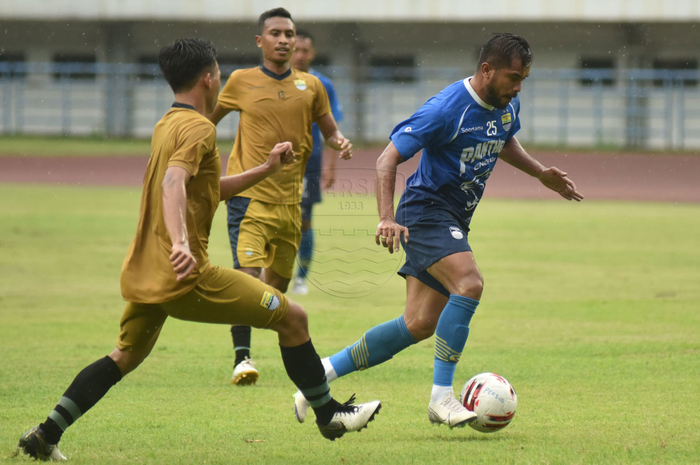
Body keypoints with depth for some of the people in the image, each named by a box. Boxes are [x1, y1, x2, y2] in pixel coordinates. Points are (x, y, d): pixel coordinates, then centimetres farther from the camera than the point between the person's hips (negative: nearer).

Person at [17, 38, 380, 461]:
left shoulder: (167, 126, 19)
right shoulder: (197, 128, -11)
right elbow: (174, 183, -29)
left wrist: (266, 170, 27)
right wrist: (180, 242, -43)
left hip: (143, 275, 9)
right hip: (186, 275, -9)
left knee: (126, 356, 21)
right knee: (293, 318, 1)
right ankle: (329, 414, 9)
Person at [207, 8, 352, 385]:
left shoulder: (310, 86, 7)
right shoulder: (241, 82, 1)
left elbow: (329, 130, 16)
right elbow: (208, 118, 16)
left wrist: (341, 143, -6)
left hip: (289, 198, 4)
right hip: (249, 195, -4)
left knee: (278, 282, 11)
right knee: (248, 272, -20)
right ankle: (242, 357, -20)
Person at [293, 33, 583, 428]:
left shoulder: (508, 105, 5)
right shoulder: (447, 109, -21)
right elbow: (388, 159, -20)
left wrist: (541, 173, 16)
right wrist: (387, 218, -31)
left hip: (455, 221, 9)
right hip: (426, 209, -9)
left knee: (420, 325, 4)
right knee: (469, 283, -30)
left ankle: (325, 370, 16)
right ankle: (442, 397, -26)